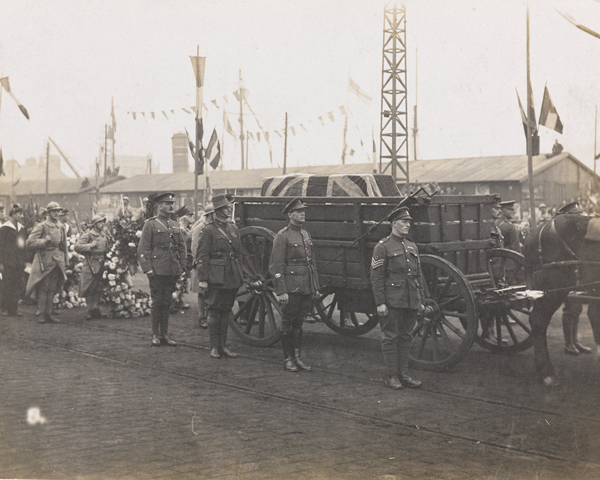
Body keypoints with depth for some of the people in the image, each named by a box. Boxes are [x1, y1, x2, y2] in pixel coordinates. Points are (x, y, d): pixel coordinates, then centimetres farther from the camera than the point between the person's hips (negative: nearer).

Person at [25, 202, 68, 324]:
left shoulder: (61, 227, 14)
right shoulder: (41, 226, -4)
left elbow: (64, 246, 20)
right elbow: (30, 243, -11)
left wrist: (65, 263, 19)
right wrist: (45, 240, -17)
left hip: (57, 262, 5)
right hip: (44, 262, -5)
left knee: (52, 289, 7)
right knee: (43, 288, -3)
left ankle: (49, 314, 13)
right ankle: (41, 314, 2)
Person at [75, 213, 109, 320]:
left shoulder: (104, 236, 15)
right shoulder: (88, 235, -7)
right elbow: (77, 247, -16)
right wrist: (90, 245, -21)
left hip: (101, 264, 7)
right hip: (90, 264, -7)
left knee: (98, 289, 8)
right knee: (89, 289, -2)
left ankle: (95, 309, 13)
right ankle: (90, 310, 2)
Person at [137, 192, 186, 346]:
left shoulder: (175, 225, 15)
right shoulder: (150, 224, -2)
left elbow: (182, 247, 19)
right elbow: (143, 249, -6)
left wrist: (182, 267, 10)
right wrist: (147, 268, -13)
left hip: (173, 271, 5)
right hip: (157, 270, -5)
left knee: (167, 303, 10)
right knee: (157, 302, -1)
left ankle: (164, 334, 16)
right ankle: (155, 335, 8)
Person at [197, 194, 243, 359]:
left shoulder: (234, 229, 12)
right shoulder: (208, 230, -7)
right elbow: (201, 257, -9)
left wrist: (240, 276, 15)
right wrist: (202, 279, -13)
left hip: (232, 278, 6)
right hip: (215, 277, -6)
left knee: (226, 310, 10)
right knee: (214, 311, 1)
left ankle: (223, 345, 18)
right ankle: (214, 347, 9)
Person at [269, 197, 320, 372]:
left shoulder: (306, 235, 15)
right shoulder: (282, 236, -8)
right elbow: (276, 267, -11)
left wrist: (315, 287, 16)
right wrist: (281, 291, -16)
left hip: (306, 288, 7)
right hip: (291, 288, -7)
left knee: (299, 323, 12)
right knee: (287, 323, 3)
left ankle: (297, 357, 19)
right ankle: (287, 359, 11)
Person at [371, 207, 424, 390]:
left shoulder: (412, 247, 14)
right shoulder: (383, 247, -6)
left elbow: (419, 276, 18)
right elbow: (376, 278, -9)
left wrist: (421, 300, 14)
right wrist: (380, 302, -14)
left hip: (411, 302, 6)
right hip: (392, 301, -6)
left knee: (405, 337, 10)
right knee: (390, 337, 1)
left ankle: (404, 374, 17)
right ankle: (392, 376, 7)